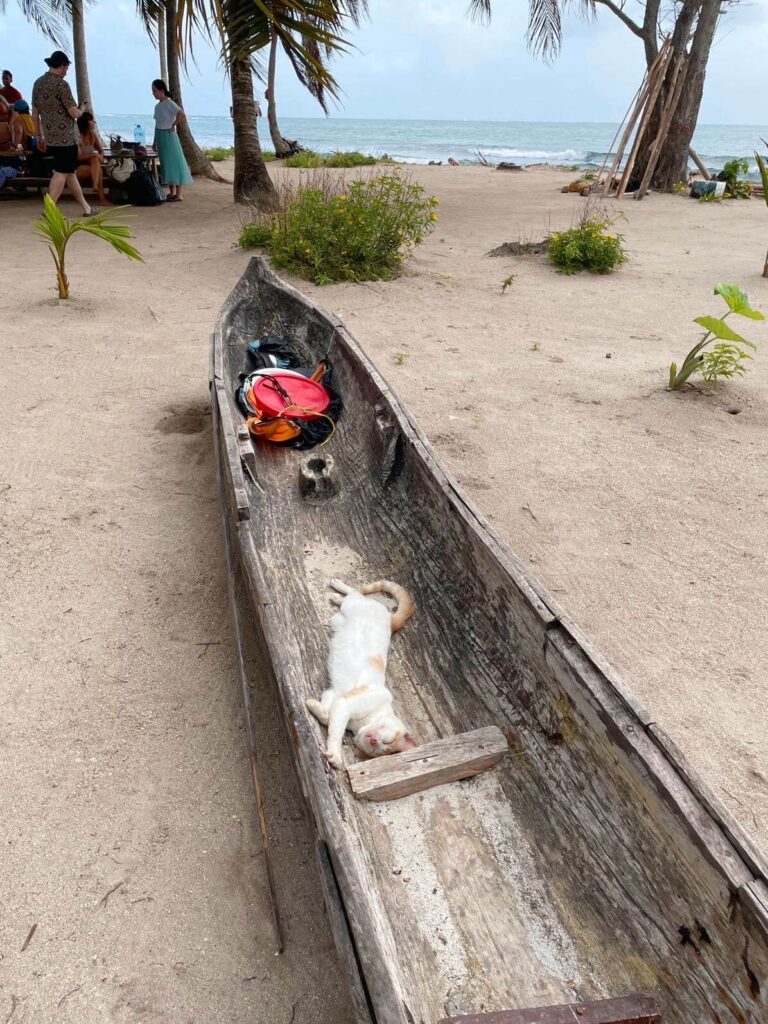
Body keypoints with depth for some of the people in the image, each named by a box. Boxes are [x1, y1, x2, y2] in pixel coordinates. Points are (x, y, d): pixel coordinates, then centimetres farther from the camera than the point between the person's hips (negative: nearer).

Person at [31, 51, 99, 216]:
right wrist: (81, 111, 8)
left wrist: (39, 136, 20)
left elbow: (35, 113, 14)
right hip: (65, 137, -8)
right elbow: (73, 112, -16)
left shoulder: (38, 83, 11)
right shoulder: (61, 84, -13)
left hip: (50, 138, 8)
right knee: (61, 174, -6)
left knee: (70, 172, 15)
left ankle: (86, 207, 22)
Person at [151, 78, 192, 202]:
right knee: (166, 165, 9)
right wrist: (155, 141, 15)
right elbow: (157, 124, 17)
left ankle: (178, 195, -5)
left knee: (174, 163, -6)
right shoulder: (157, 106, 12)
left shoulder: (169, 103, -11)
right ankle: (172, 193, 15)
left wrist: (173, 125, -16)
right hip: (160, 137, 8)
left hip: (168, 136, -8)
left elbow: (182, 115, -26)